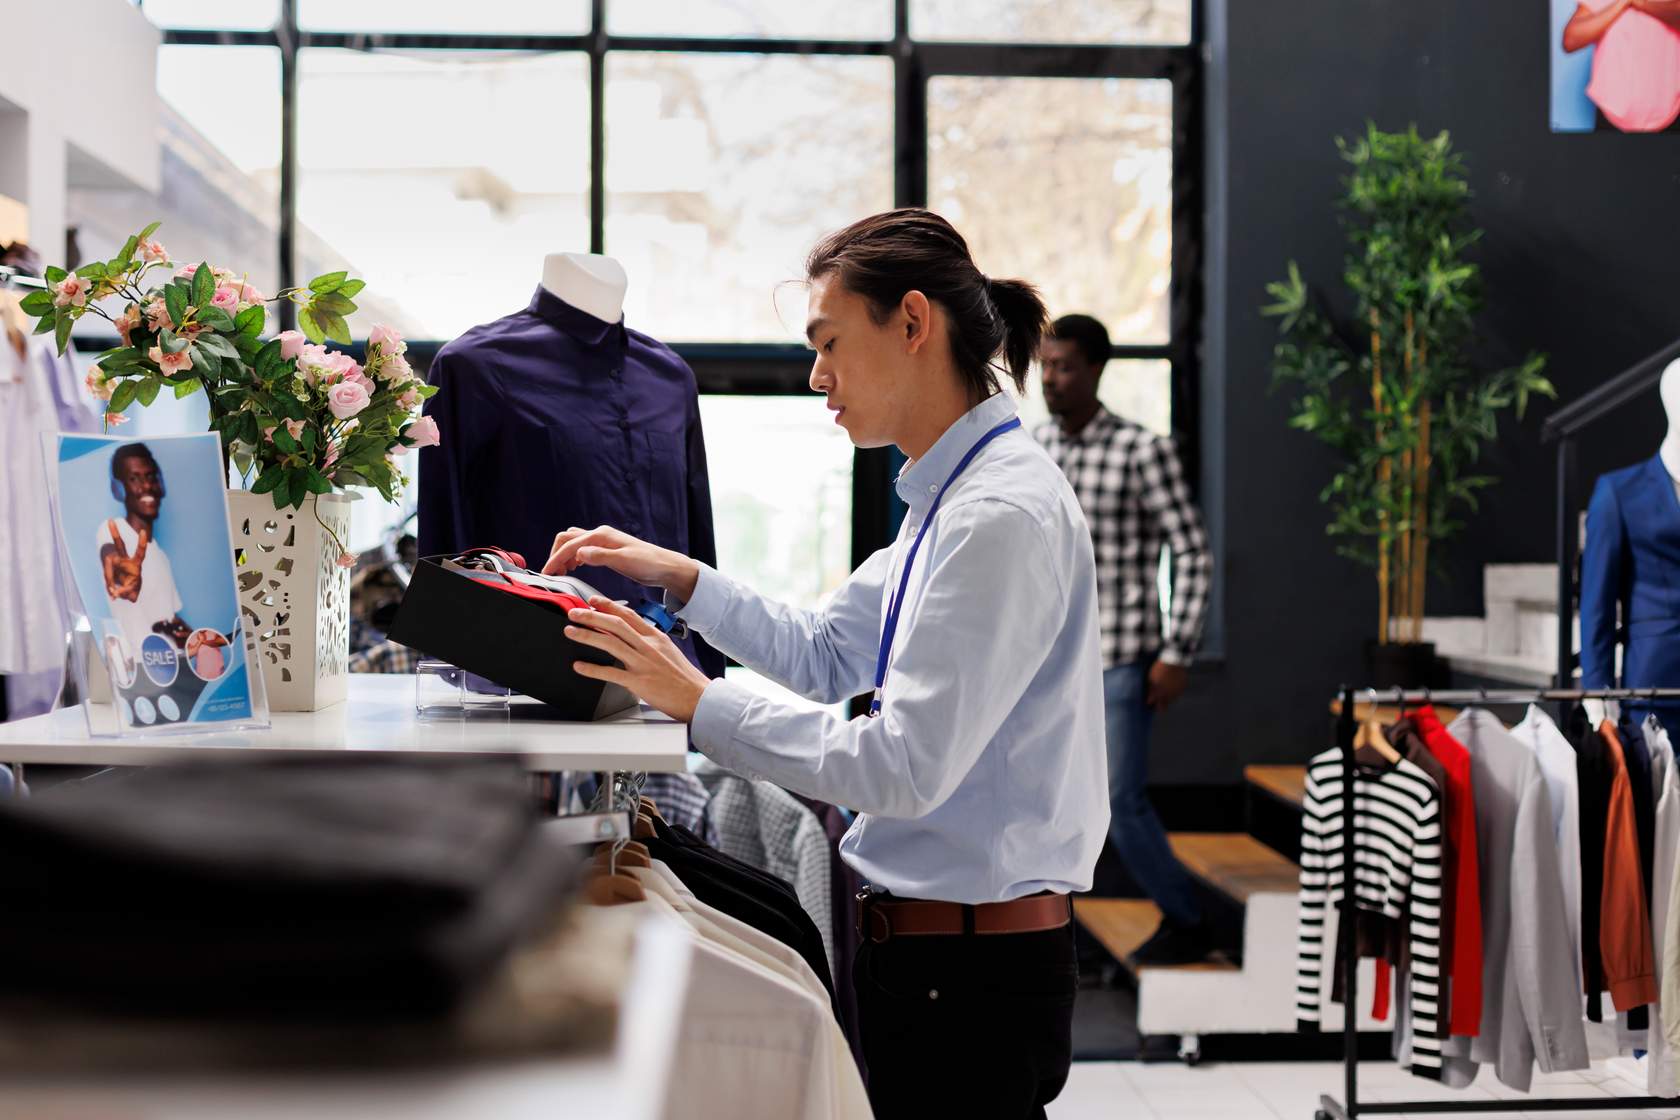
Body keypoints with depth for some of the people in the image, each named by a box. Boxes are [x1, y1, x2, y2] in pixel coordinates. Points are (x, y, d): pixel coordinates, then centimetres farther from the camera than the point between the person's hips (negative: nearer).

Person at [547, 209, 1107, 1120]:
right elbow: (826, 653, 21)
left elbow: (903, 766, -25)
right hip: (917, 944, 10)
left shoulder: (1002, 514, -20)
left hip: (970, 976, -9)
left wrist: (700, 704, -20)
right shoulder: (952, 500, 12)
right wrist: (680, 578, 11)